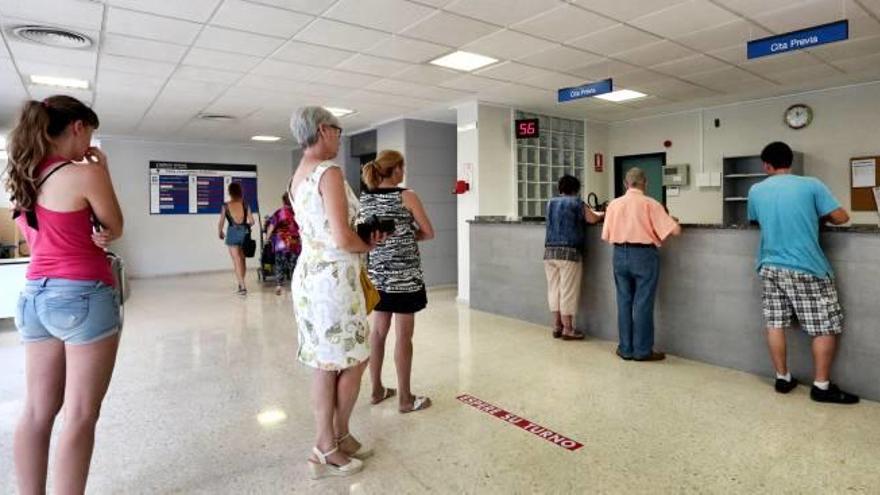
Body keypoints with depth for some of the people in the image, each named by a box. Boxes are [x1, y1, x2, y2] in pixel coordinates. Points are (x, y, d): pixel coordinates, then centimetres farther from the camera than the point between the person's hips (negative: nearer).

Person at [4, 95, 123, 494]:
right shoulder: (86, 174, -14)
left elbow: (56, 230, 16)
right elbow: (115, 228, -2)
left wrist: (89, 234, 1)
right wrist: (102, 173, 1)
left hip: (35, 295, 8)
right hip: (84, 298, -8)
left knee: (37, 410, 15)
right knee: (80, 415, 2)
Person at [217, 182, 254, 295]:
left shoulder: (225, 206, -4)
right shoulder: (245, 205, 0)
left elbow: (221, 222, -3)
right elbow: (251, 221, -2)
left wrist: (220, 233, 16)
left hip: (233, 233, -2)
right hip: (244, 232, 3)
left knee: (237, 261, 0)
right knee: (242, 260, 17)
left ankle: (243, 286, -7)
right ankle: (241, 284, 28)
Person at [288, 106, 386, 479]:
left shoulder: (298, 176, 14)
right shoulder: (329, 172, -15)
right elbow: (342, 239, -21)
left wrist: (362, 239, 8)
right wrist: (368, 246, -1)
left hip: (309, 274, 9)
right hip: (333, 277, -9)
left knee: (325, 363, 14)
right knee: (353, 361, 7)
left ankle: (327, 445, 25)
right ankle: (337, 440, 22)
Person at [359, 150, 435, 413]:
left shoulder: (364, 198, 5)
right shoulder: (407, 196, -9)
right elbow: (429, 233, -4)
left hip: (377, 273, 6)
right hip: (404, 274, -6)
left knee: (378, 331, 14)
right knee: (403, 335, 1)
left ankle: (377, 390, 26)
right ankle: (405, 398, 12)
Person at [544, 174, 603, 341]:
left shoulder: (551, 203, 16)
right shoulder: (576, 202, -2)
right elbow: (593, 219, -1)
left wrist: (589, 212, 32)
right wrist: (602, 214, 21)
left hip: (550, 251, 6)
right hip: (568, 252, -6)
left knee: (554, 289, 10)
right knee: (568, 291, -1)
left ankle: (557, 326, 15)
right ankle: (568, 329, 5)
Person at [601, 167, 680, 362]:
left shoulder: (614, 204, 3)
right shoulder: (650, 203, -7)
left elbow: (606, 235, 5)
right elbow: (674, 230, -9)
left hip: (620, 255, 4)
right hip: (643, 254, -3)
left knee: (624, 302, 10)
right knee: (642, 303, 3)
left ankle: (625, 349, 18)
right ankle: (642, 350, 10)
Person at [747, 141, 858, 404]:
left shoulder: (756, 191, 3)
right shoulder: (811, 185, -7)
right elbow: (841, 217, -4)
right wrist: (819, 216, 15)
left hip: (771, 267, 4)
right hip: (807, 269, -4)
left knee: (775, 323, 10)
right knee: (825, 326, 6)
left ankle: (782, 378, 18)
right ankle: (822, 386, 10)